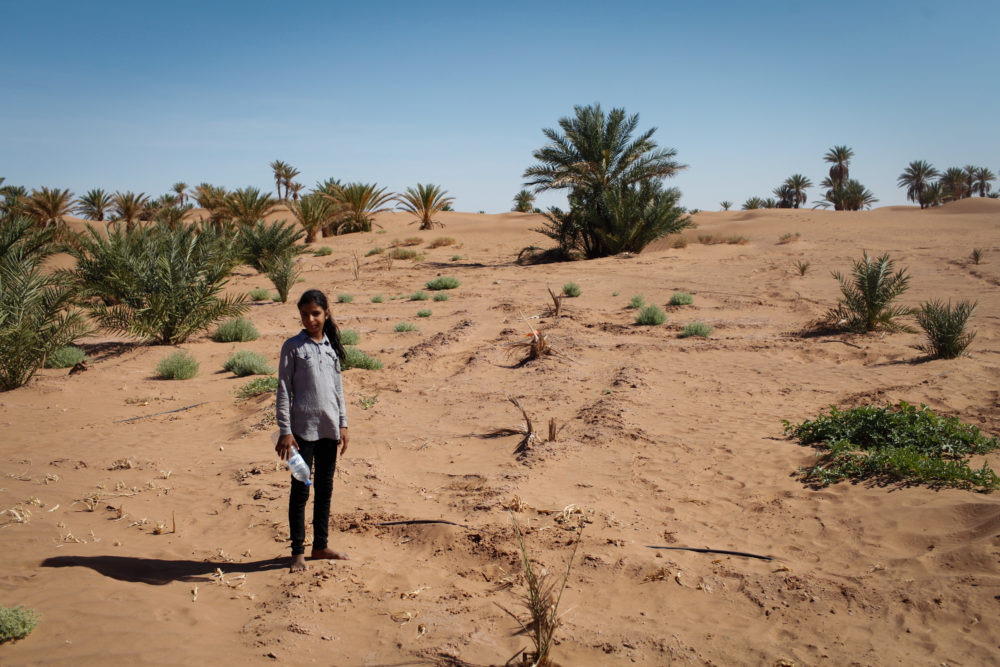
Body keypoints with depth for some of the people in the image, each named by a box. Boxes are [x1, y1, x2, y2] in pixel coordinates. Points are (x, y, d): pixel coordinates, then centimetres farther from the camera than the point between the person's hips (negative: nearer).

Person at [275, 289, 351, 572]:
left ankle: (320, 545, 25)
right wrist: (285, 430, -11)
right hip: (303, 428, -5)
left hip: (329, 428, 5)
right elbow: (283, 390, -6)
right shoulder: (293, 346, -5)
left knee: (325, 488, 12)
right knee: (301, 489, 2)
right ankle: (298, 551, 13)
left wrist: (343, 424, 10)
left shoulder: (332, 346, 9)